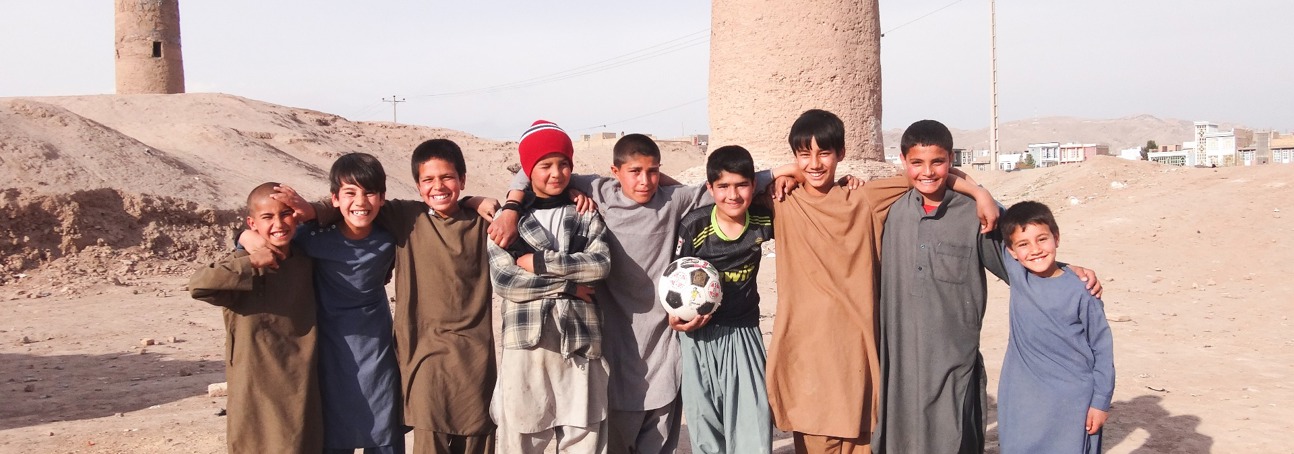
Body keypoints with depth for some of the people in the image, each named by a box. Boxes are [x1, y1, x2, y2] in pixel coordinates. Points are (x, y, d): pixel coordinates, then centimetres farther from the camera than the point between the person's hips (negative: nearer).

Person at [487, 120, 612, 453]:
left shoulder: (586, 216, 11)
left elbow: (600, 264, -7)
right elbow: (504, 281, -6)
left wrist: (540, 262, -10)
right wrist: (568, 286, -8)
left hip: (580, 343, 1)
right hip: (525, 342, -1)